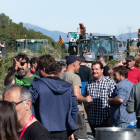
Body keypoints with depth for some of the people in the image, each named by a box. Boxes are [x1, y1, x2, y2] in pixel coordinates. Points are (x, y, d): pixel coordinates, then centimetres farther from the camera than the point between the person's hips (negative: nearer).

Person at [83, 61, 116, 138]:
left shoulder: (110, 83, -4)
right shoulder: (88, 84, 10)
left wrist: (111, 118, -12)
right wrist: (88, 115, 9)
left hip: (105, 120, -4)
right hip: (92, 120, 5)